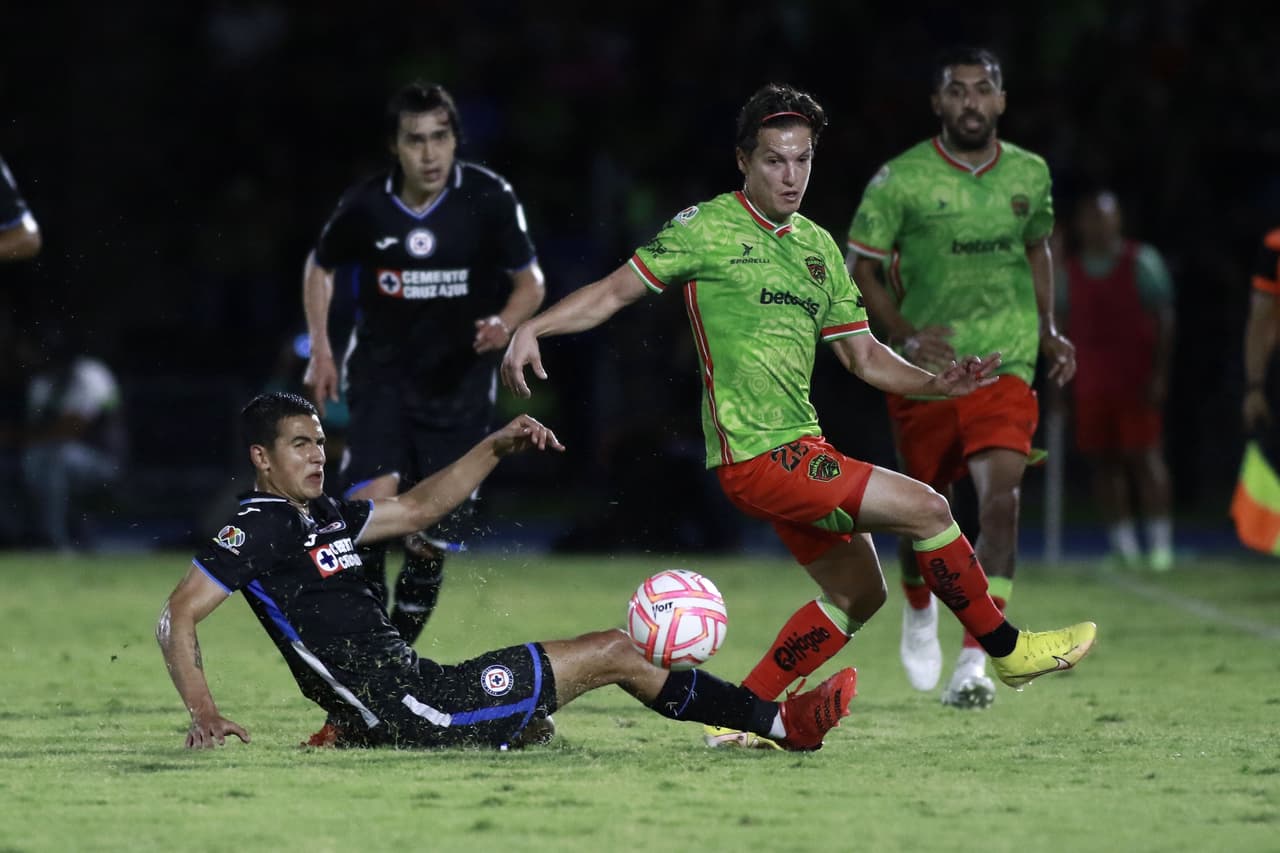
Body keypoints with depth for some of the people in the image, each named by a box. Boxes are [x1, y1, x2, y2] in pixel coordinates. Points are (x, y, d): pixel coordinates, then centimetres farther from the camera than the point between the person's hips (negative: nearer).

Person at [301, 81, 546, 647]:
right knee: (373, 496, -27)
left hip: (459, 381, 1)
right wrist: (320, 351, 5)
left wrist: (504, 322, -22)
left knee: (431, 541, 1)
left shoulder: (490, 198, -11)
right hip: (381, 372, 0)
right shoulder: (365, 206, -8)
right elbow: (320, 266, 12)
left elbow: (530, 281, 0)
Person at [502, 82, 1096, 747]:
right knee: (925, 509, -13)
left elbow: (863, 355, 17)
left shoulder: (818, 246, 14)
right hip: (757, 455, -9)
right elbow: (615, 292, -5)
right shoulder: (707, 228, -6)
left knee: (858, 593, 13)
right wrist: (531, 329, -18)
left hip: (800, 448, 9)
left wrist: (935, 385, 1)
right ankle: (1007, 649, 3)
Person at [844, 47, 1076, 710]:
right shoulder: (901, 180, -8)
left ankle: (974, 662, -20)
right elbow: (860, 269, -3)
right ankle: (919, 608, 44)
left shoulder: (1030, 174, 4)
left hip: (1006, 366, 1)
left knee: (1002, 498, -19)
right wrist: (907, 337, -16)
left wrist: (1048, 330, 13)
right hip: (926, 374, -1)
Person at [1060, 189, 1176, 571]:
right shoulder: (1070, 270, 12)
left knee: (1143, 456, -8)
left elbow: (1163, 320, -3)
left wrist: (1158, 373, -11)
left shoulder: (1142, 262, 0)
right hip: (1090, 382, 4)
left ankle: (1160, 543, -5)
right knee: (1102, 461, 2)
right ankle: (1123, 547, 7)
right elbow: (1063, 325, 16)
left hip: (1136, 380, -4)